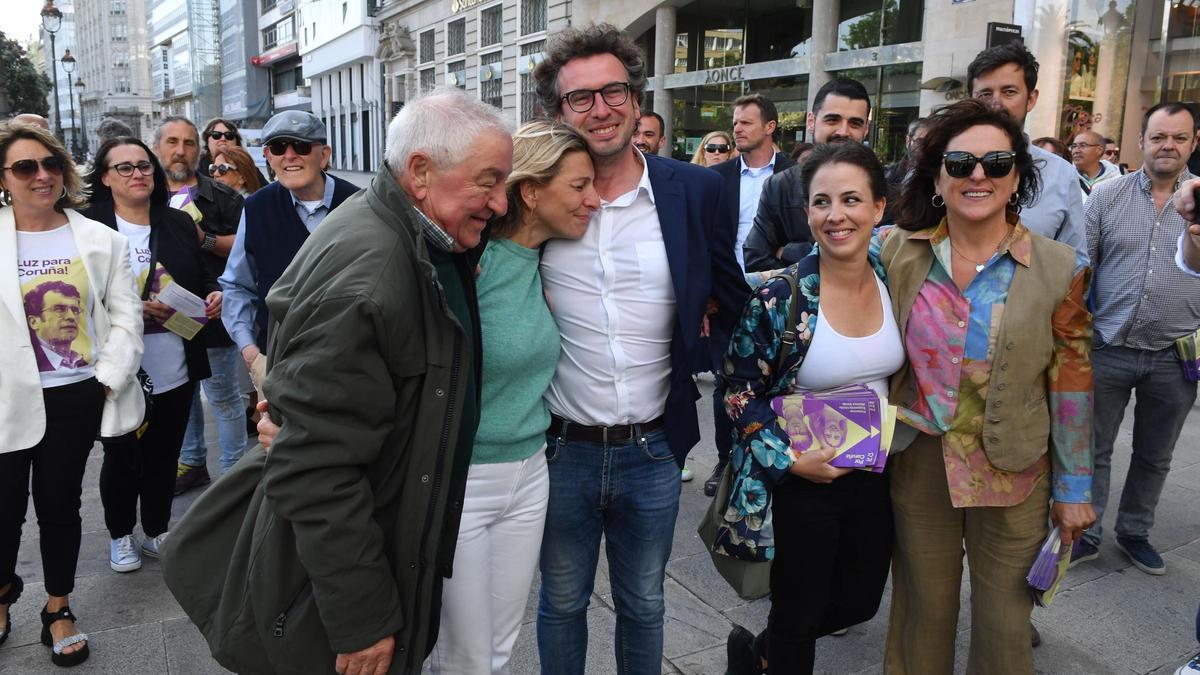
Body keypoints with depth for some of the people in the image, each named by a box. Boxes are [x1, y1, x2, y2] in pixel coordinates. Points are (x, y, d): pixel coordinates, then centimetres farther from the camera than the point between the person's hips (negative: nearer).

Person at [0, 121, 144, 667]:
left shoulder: (100, 240, 1)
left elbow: (125, 317, 1)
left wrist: (110, 377, -7)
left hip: (76, 397, 1)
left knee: (60, 505, 12)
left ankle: (58, 610, 30)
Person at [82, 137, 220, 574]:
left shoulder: (179, 224, 6)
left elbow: (203, 277, 13)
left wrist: (214, 295, -7)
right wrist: (134, 308, -22)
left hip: (175, 370, 4)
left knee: (164, 456, 16)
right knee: (121, 457, 11)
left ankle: (157, 531, 34)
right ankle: (120, 535, 32)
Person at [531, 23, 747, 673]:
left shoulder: (695, 191, -4)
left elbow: (731, 298, 7)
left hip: (653, 449, 1)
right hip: (562, 448, 0)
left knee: (643, 607, 21)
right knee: (561, 603, 20)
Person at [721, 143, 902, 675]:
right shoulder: (778, 298, -18)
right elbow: (740, 393, -11)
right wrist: (789, 461, -19)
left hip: (875, 476, 5)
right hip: (802, 482, -5)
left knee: (860, 601, 21)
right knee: (798, 619, 10)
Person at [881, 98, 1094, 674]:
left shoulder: (1059, 269, -7)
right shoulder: (898, 252, -5)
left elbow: (1071, 383, -3)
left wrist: (1074, 487, 1)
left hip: (1012, 474, -1)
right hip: (917, 461, 1)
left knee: (1004, 626, 12)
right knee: (923, 609, 16)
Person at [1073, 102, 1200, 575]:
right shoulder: (1107, 196, -1)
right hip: (1108, 348, -1)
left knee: (1154, 457, 16)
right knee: (1093, 448, 9)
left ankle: (1135, 532, 34)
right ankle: (1085, 535, 24)